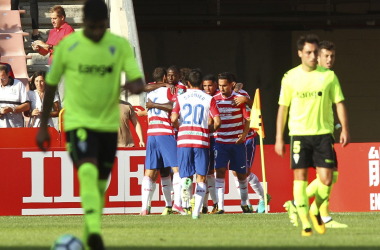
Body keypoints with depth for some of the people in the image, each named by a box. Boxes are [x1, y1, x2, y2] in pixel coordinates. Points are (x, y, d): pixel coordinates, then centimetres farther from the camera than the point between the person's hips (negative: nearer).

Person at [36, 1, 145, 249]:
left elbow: (139, 81, -7)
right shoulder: (67, 46, -4)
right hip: (78, 122, -3)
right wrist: (43, 126, 6)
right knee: (87, 171, -27)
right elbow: (51, 85, 5)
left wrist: (135, 86, -34)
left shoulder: (121, 46, -1)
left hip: (108, 124, 3)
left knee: (101, 183, 12)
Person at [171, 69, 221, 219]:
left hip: (184, 140, 1)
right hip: (202, 141, -1)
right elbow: (217, 122, -2)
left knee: (185, 174, 9)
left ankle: (186, 182, -29)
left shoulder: (181, 98, 7)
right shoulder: (209, 99, 5)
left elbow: (174, 118, -5)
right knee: (201, 177, 3)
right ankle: (196, 211, -8)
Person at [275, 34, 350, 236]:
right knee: (300, 178, -5)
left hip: (323, 134, 1)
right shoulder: (291, 77, 2)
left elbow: (339, 103, 7)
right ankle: (305, 224, 1)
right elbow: (283, 108, 6)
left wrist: (345, 129, -3)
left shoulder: (328, 76, 3)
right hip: (299, 134, -1)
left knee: (326, 179, -5)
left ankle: (315, 210, 24)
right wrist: (279, 138, 4)